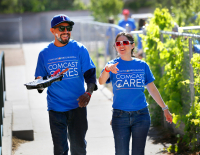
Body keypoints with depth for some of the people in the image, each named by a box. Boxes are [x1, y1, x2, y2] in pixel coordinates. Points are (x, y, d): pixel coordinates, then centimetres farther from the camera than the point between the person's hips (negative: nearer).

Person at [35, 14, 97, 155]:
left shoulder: (79, 49, 0)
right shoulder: (45, 54, 4)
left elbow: (90, 74, -2)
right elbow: (40, 77, 9)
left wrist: (88, 93, -21)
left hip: (77, 106, -1)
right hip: (56, 108, 1)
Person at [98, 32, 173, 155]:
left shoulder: (142, 65, 6)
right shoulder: (113, 65, 0)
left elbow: (152, 89, 14)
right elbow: (101, 82, -20)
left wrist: (165, 108, 14)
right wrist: (107, 69, -40)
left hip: (141, 115, 1)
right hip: (120, 116, -1)